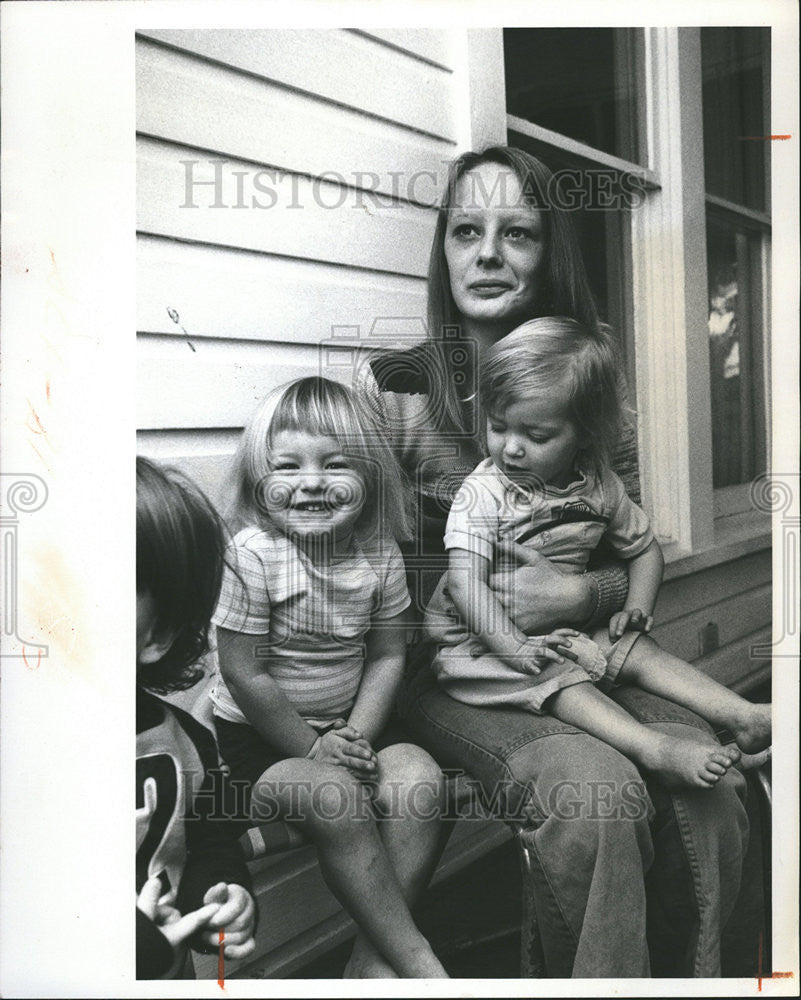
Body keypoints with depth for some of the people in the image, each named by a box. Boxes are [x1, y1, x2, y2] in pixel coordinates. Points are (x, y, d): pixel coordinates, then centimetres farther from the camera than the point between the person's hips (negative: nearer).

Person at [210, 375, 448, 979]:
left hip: (346, 726, 5)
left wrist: (355, 737, -12)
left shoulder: (379, 554, -4)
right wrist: (312, 751, -14)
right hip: (256, 735, -4)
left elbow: (387, 656, 1)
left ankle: (374, 956, -8)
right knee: (335, 796, -29)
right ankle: (415, 956, -11)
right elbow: (244, 675, -16)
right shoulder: (253, 555, -18)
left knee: (419, 777, -20)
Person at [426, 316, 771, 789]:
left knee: (636, 650, -11)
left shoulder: (600, 488, -2)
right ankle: (656, 750, -38)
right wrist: (513, 645, -35)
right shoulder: (482, 493, -17)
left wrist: (638, 605, -4)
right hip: (484, 639, -5)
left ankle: (742, 717, -13)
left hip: (565, 630, 5)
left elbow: (645, 547, 14)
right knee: (557, 679, -28)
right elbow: (466, 582, -25)